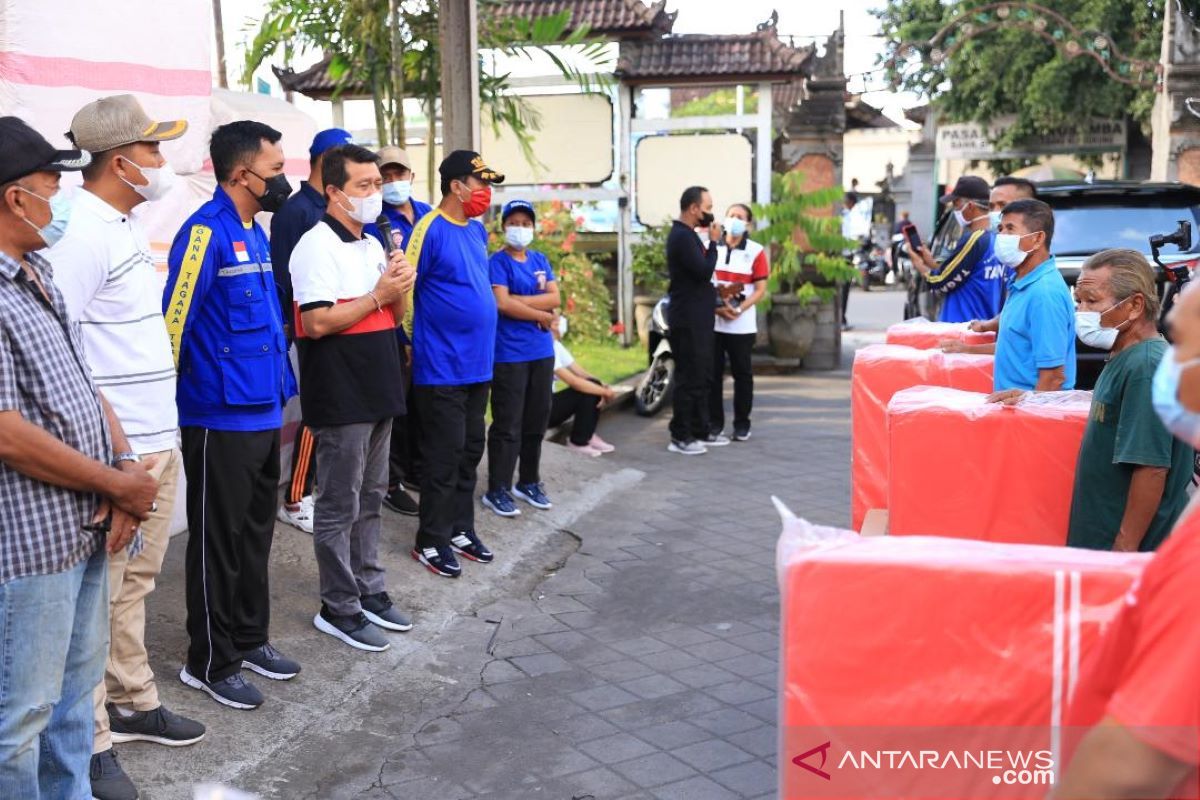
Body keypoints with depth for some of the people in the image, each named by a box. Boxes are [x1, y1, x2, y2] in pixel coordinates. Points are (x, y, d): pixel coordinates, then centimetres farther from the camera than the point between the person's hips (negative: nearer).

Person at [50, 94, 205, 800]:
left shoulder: (127, 225, 13)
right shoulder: (81, 232, -16)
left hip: (158, 441, 9)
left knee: (136, 582, 19)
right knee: (98, 596, 1)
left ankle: (132, 702, 33)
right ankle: (90, 743, 13)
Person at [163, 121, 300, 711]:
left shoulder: (256, 234, 13)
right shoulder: (206, 231, -16)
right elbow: (173, 324, -18)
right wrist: (164, 406, -15)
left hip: (263, 414, 9)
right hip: (221, 419, -8)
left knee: (256, 533, 17)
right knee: (218, 541, 3)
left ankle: (250, 639, 31)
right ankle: (210, 663, 16)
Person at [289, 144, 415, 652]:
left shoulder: (373, 245, 14)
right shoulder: (317, 246, -12)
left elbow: (395, 317, 18)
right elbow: (318, 322, -21)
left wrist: (400, 289, -3)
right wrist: (378, 294, -15)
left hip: (377, 393, 9)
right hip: (340, 398, -9)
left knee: (370, 499, 16)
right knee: (339, 506, 0)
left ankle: (368, 590, 28)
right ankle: (339, 608, 10)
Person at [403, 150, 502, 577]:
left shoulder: (477, 230, 11)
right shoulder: (430, 229, -14)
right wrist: (416, 343, -7)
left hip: (477, 364, 8)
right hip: (442, 366, -8)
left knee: (470, 450, 15)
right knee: (444, 455, -1)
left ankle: (460, 529, 28)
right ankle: (431, 541, 11)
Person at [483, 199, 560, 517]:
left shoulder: (540, 260, 13)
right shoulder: (498, 261, -5)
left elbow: (554, 298, 2)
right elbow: (502, 304, -17)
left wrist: (519, 300, -12)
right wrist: (542, 316, -8)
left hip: (542, 352, 6)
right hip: (509, 354, -6)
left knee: (537, 421, 13)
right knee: (508, 425, -4)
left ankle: (529, 482, 26)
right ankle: (497, 490, 4)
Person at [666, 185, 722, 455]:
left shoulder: (687, 235, 17)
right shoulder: (682, 236, -16)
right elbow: (704, 271, -22)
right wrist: (713, 242, -11)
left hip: (697, 317, 10)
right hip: (688, 319, -10)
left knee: (703, 375, 14)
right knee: (689, 377, -7)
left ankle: (701, 430, 21)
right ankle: (680, 437, -1)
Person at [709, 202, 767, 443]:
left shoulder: (756, 251, 1)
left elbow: (760, 290, -1)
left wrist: (740, 309, -16)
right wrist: (716, 307, -11)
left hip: (742, 325, -2)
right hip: (712, 322, 2)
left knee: (742, 375, 3)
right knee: (713, 373, 4)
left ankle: (742, 424, 11)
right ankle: (715, 422, 13)